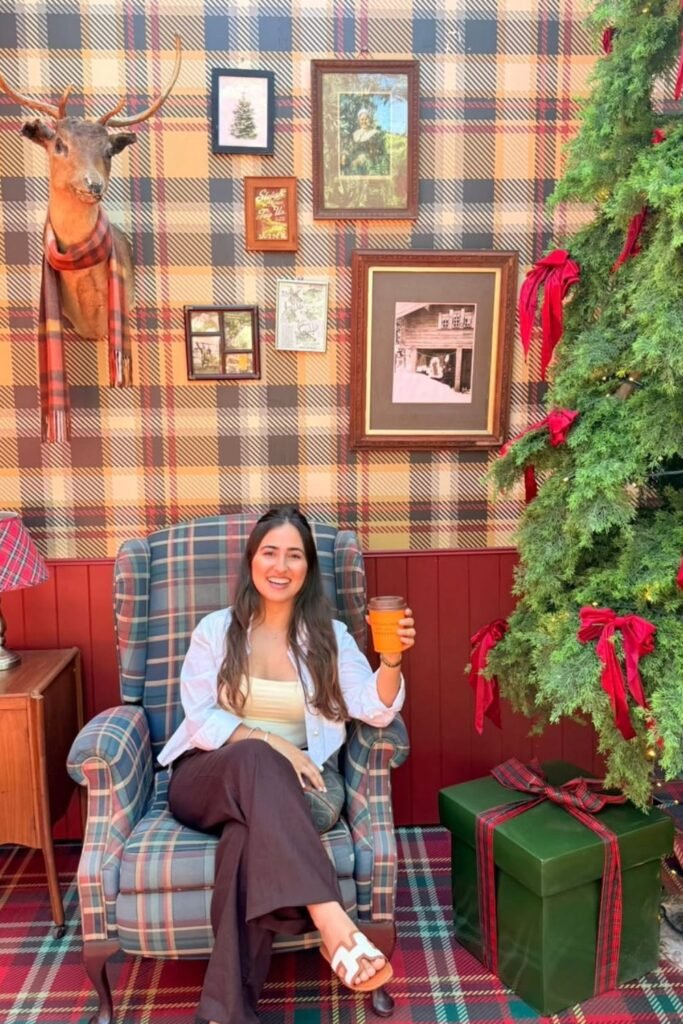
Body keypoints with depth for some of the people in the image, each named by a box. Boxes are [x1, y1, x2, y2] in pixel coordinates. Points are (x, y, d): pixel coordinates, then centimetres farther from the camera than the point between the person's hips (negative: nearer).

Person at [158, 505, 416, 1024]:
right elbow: (199, 719, -3)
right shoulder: (216, 629, 4)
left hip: (282, 787, 1)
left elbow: (376, 710, -9)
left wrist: (391, 661, -30)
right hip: (207, 778, 0)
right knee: (255, 759, -36)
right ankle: (335, 927, -44)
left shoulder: (329, 635, 5)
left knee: (248, 835, -36)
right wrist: (263, 740, -20)